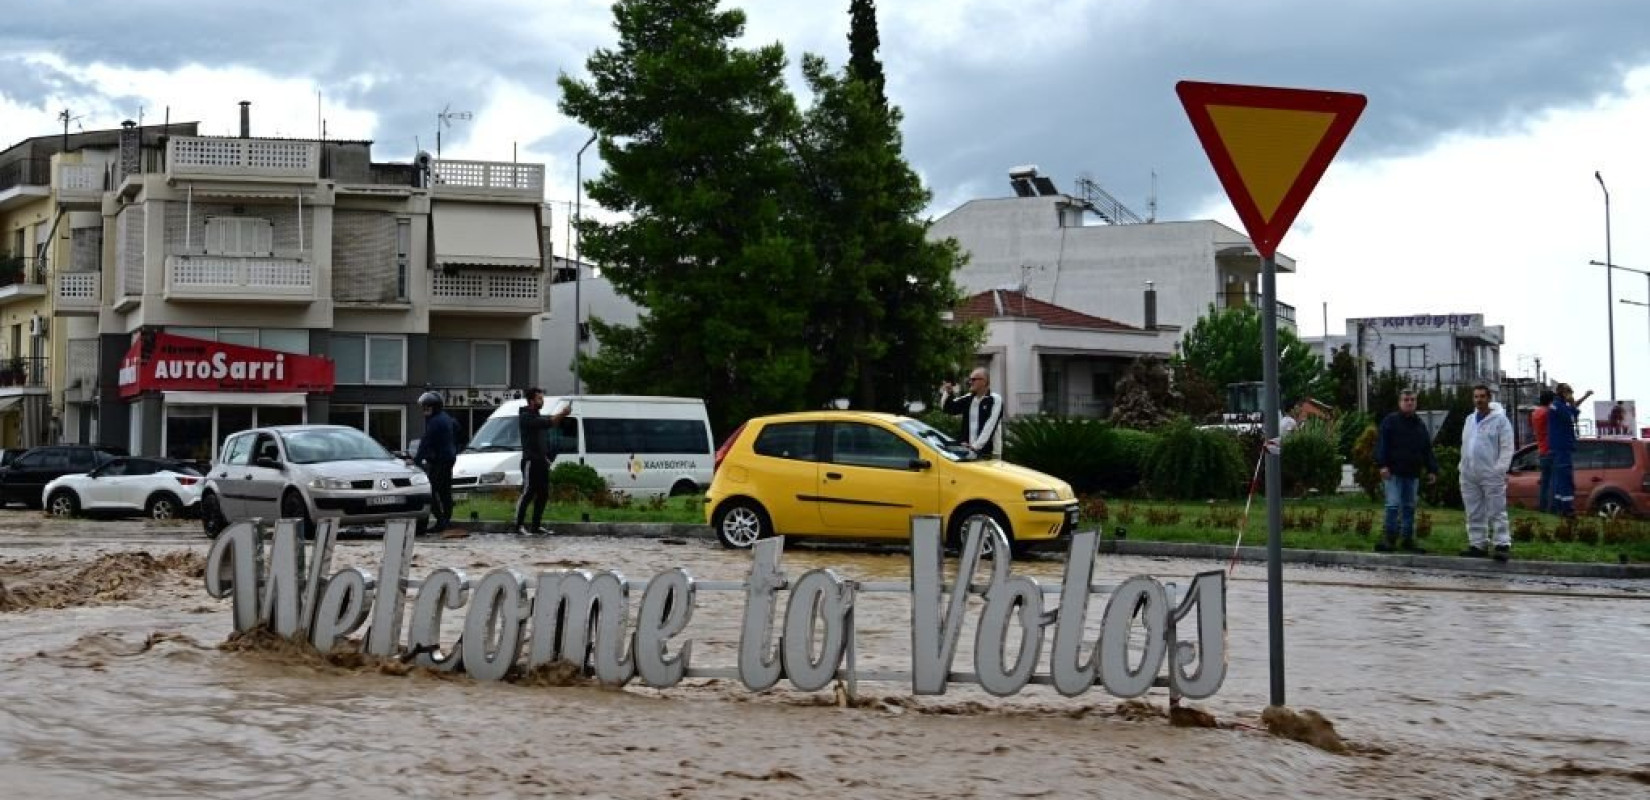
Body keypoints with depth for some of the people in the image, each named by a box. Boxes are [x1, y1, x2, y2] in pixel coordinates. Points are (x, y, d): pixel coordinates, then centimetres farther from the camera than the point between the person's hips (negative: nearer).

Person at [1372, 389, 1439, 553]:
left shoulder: (1420, 425, 16)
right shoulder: (1390, 421, -1)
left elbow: (1427, 450, 18)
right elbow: (1381, 444, -7)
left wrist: (1432, 470, 10)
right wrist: (1383, 465, -17)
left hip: (1413, 474, 6)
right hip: (1394, 473, -6)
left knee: (1409, 507, 8)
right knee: (1393, 505, -11)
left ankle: (1407, 540, 13)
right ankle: (1389, 538, -7)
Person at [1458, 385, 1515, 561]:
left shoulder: (1500, 419, -5)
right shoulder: (1470, 420, 16)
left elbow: (1507, 447, -9)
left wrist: (1500, 469, -16)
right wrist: (1463, 466, 12)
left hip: (1491, 475, -7)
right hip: (1469, 475, 7)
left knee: (1497, 512, -8)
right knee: (1474, 513, 9)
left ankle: (1503, 545, -8)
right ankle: (1478, 544, 15)